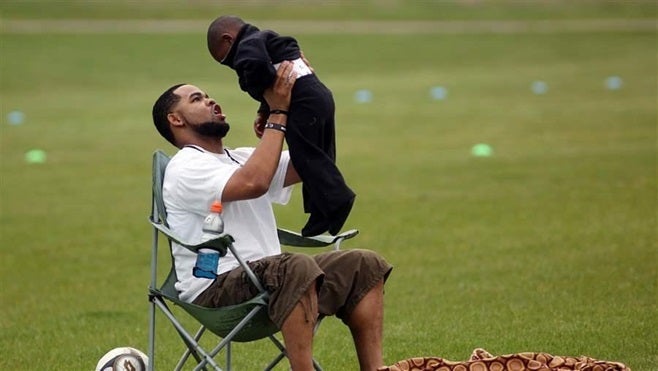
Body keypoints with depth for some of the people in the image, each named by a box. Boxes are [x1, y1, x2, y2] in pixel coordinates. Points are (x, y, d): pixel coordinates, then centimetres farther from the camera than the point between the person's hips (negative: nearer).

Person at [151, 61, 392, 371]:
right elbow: (254, 183, -24)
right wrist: (278, 112, -17)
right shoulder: (185, 168, -7)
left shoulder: (242, 158, 23)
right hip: (215, 290, -9)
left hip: (268, 278, 9)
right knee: (296, 267, -37)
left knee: (363, 264, -2)